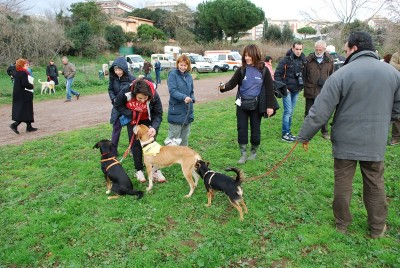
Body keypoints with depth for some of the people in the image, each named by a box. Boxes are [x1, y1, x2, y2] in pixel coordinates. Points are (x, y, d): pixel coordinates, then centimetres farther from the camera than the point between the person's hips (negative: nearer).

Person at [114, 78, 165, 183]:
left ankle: (156, 170, 6)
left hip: (147, 120, 0)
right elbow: (118, 105, -13)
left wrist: (154, 127, -42)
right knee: (136, 144, 1)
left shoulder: (154, 96, -34)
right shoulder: (125, 93, -33)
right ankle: (139, 170, 14)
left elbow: (158, 114, -24)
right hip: (132, 120, 0)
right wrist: (131, 114, -25)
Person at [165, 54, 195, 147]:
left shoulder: (189, 76, 10)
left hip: (188, 111, 6)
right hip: (176, 111, -6)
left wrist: (192, 99, -4)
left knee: (185, 137, 16)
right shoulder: (173, 74, -7)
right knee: (174, 137, -2)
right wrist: (184, 97, -32)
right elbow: (172, 90, -17)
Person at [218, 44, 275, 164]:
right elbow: (232, 83, -4)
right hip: (242, 104, 2)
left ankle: (253, 152, 28)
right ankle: (243, 154, 15)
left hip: (256, 105, -2)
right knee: (242, 129, 3)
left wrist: (270, 106, -6)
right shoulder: (241, 70, -1)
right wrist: (224, 87, -27)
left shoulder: (263, 70, -5)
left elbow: (269, 88, -2)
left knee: (255, 129, 9)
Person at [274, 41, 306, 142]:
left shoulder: (302, 60, 7)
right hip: (287, 90, -6)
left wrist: (301, 86, 6)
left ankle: (288, 132, 21)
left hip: (296, 90, 6)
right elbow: (277, 74, -10)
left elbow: (305, 74, 17)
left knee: (291, 112, 12)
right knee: (288, 111, -7)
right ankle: (285, 134, 1)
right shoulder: (286, 60, -10)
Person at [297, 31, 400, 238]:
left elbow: (320, 111, -14)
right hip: (376, 142, 4)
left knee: (343, 184, 11)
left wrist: (304, 135, -5)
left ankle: (342, 224, 27)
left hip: (345, 142, -3)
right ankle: (377, 228, 30)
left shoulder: (341, 74, -13)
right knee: (375, 185, 17)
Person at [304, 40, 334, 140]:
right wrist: (305, 85, -2)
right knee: (308, 112, 10)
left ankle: (325, 131, 24)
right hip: (310, 91, -1)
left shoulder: (330, 60, 2)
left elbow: (331, 75, 8)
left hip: (324, 91, 1)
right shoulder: (308, 59, -3)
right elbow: (304, 74, 3)